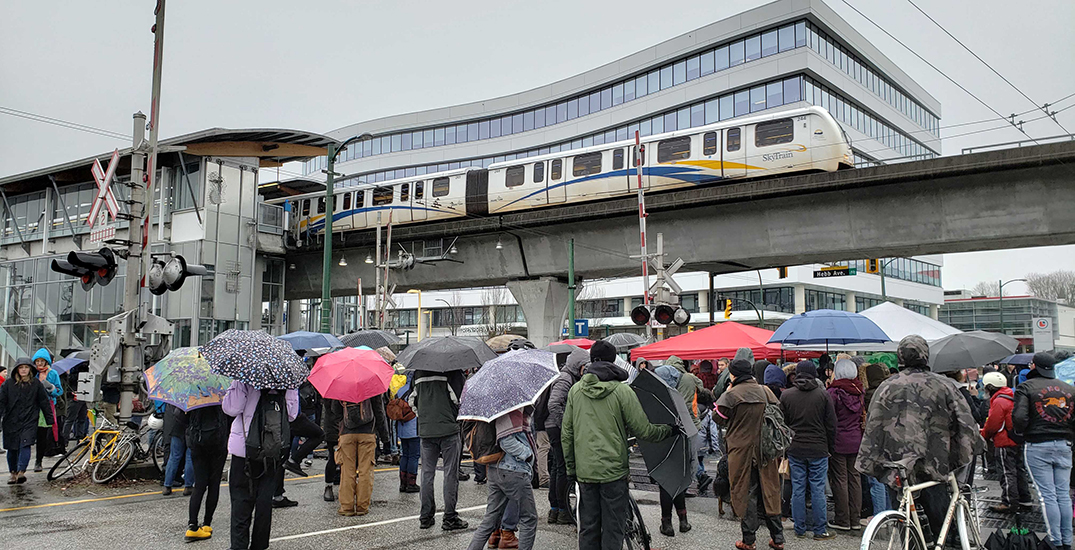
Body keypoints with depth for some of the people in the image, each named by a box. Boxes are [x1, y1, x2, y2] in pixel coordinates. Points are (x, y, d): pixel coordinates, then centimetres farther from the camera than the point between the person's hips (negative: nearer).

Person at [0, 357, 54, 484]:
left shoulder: (37, 383, 2)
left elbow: (44, 401, 7)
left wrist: (50, 419, 8)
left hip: (30, 421, -2)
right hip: (11, 421, 2)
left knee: (25, 445, -15)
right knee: (12, 449, 7)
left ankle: (21, 472, -19)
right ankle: (13, 473, 20)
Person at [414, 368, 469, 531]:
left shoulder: (418, 372, 8)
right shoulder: (453, 370, -9)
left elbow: (413, 398, 16)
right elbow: (460, 398, -11)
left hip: (425, 430, 5)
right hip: (449, 428, -5)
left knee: (427, 473, 12)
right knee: (451, 474, 3)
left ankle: (426, 517, 16)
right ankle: (450, 518, 6)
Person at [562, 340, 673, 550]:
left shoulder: (575, 390, 4)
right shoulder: (622, 390, -7)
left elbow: (566, 434, 6)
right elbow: (643, 430, -7)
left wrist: (570, 469, 14)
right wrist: (669, 430, 10)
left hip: (585, 471, 3)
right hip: (613, 470, -3)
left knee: (588, 527, 12)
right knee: (612, 529, 5)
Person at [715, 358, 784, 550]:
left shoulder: (731, 395, -13)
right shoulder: (764, 391, 1)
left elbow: (718, 417, -6)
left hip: (742, 450, -4)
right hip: (765, 449, 4)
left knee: (746, 494, 5)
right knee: (768, 491, 13)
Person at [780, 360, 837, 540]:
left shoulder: (786, 395, -1)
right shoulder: (823, 395, -4)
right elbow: (831, 425, 0)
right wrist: (829, 448, 10)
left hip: (795, 450, 2)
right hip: (818, 450, -1)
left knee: (798, 489, 7)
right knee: (818, 489, 3)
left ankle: (800, 528, 13)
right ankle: (819, 530, 9)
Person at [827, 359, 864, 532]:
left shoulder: (834, 392, -14)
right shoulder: (860, 391, 3)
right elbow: (864, 415, 11)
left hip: (839, 441, -5)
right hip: (857, 440, 6)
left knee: (839, 479, 1)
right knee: (854, 478, 11)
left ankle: (842, 520, 6)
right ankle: (855, 519, 17)